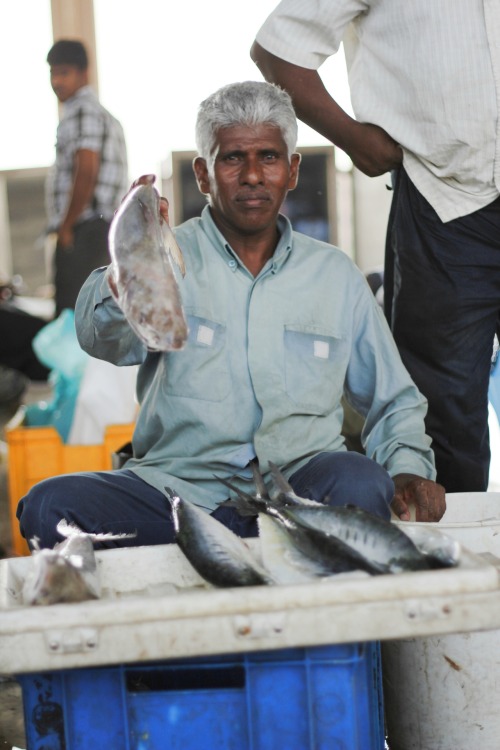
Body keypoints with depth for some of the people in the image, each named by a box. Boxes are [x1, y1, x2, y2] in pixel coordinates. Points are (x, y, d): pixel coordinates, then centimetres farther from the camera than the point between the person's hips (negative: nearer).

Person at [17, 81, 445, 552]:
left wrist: (409, 468, 1)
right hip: (176, 490, -1)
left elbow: (393, 402, 23)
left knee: (361, 484, -33)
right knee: (49, 506, -26)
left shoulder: (335, 274, 15)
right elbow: (103, 340, -15)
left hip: (299, 483, 1)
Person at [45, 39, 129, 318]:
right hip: (105, 229, 10)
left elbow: (86, 173, -20)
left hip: (83, 232, -10)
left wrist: (66, 226, -14)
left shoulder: (81, 111, -9)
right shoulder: (104, 114, 23)